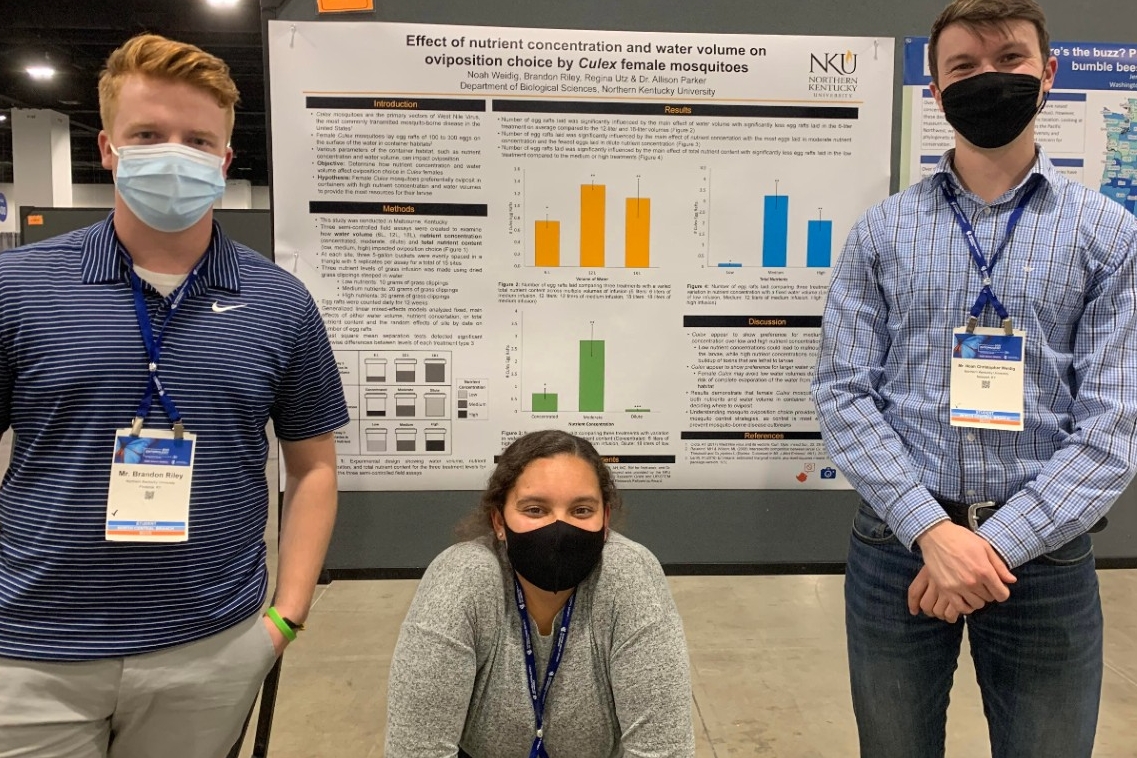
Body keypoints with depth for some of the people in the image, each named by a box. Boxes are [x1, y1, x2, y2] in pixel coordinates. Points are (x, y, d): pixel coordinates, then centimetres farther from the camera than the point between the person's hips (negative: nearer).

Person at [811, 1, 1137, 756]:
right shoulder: (882, 231, 1)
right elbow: (844, 392, -6)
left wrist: (999, 545, -15)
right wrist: (932, 531, -16)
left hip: (1044, 555, 0)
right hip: (897, 545, 1)